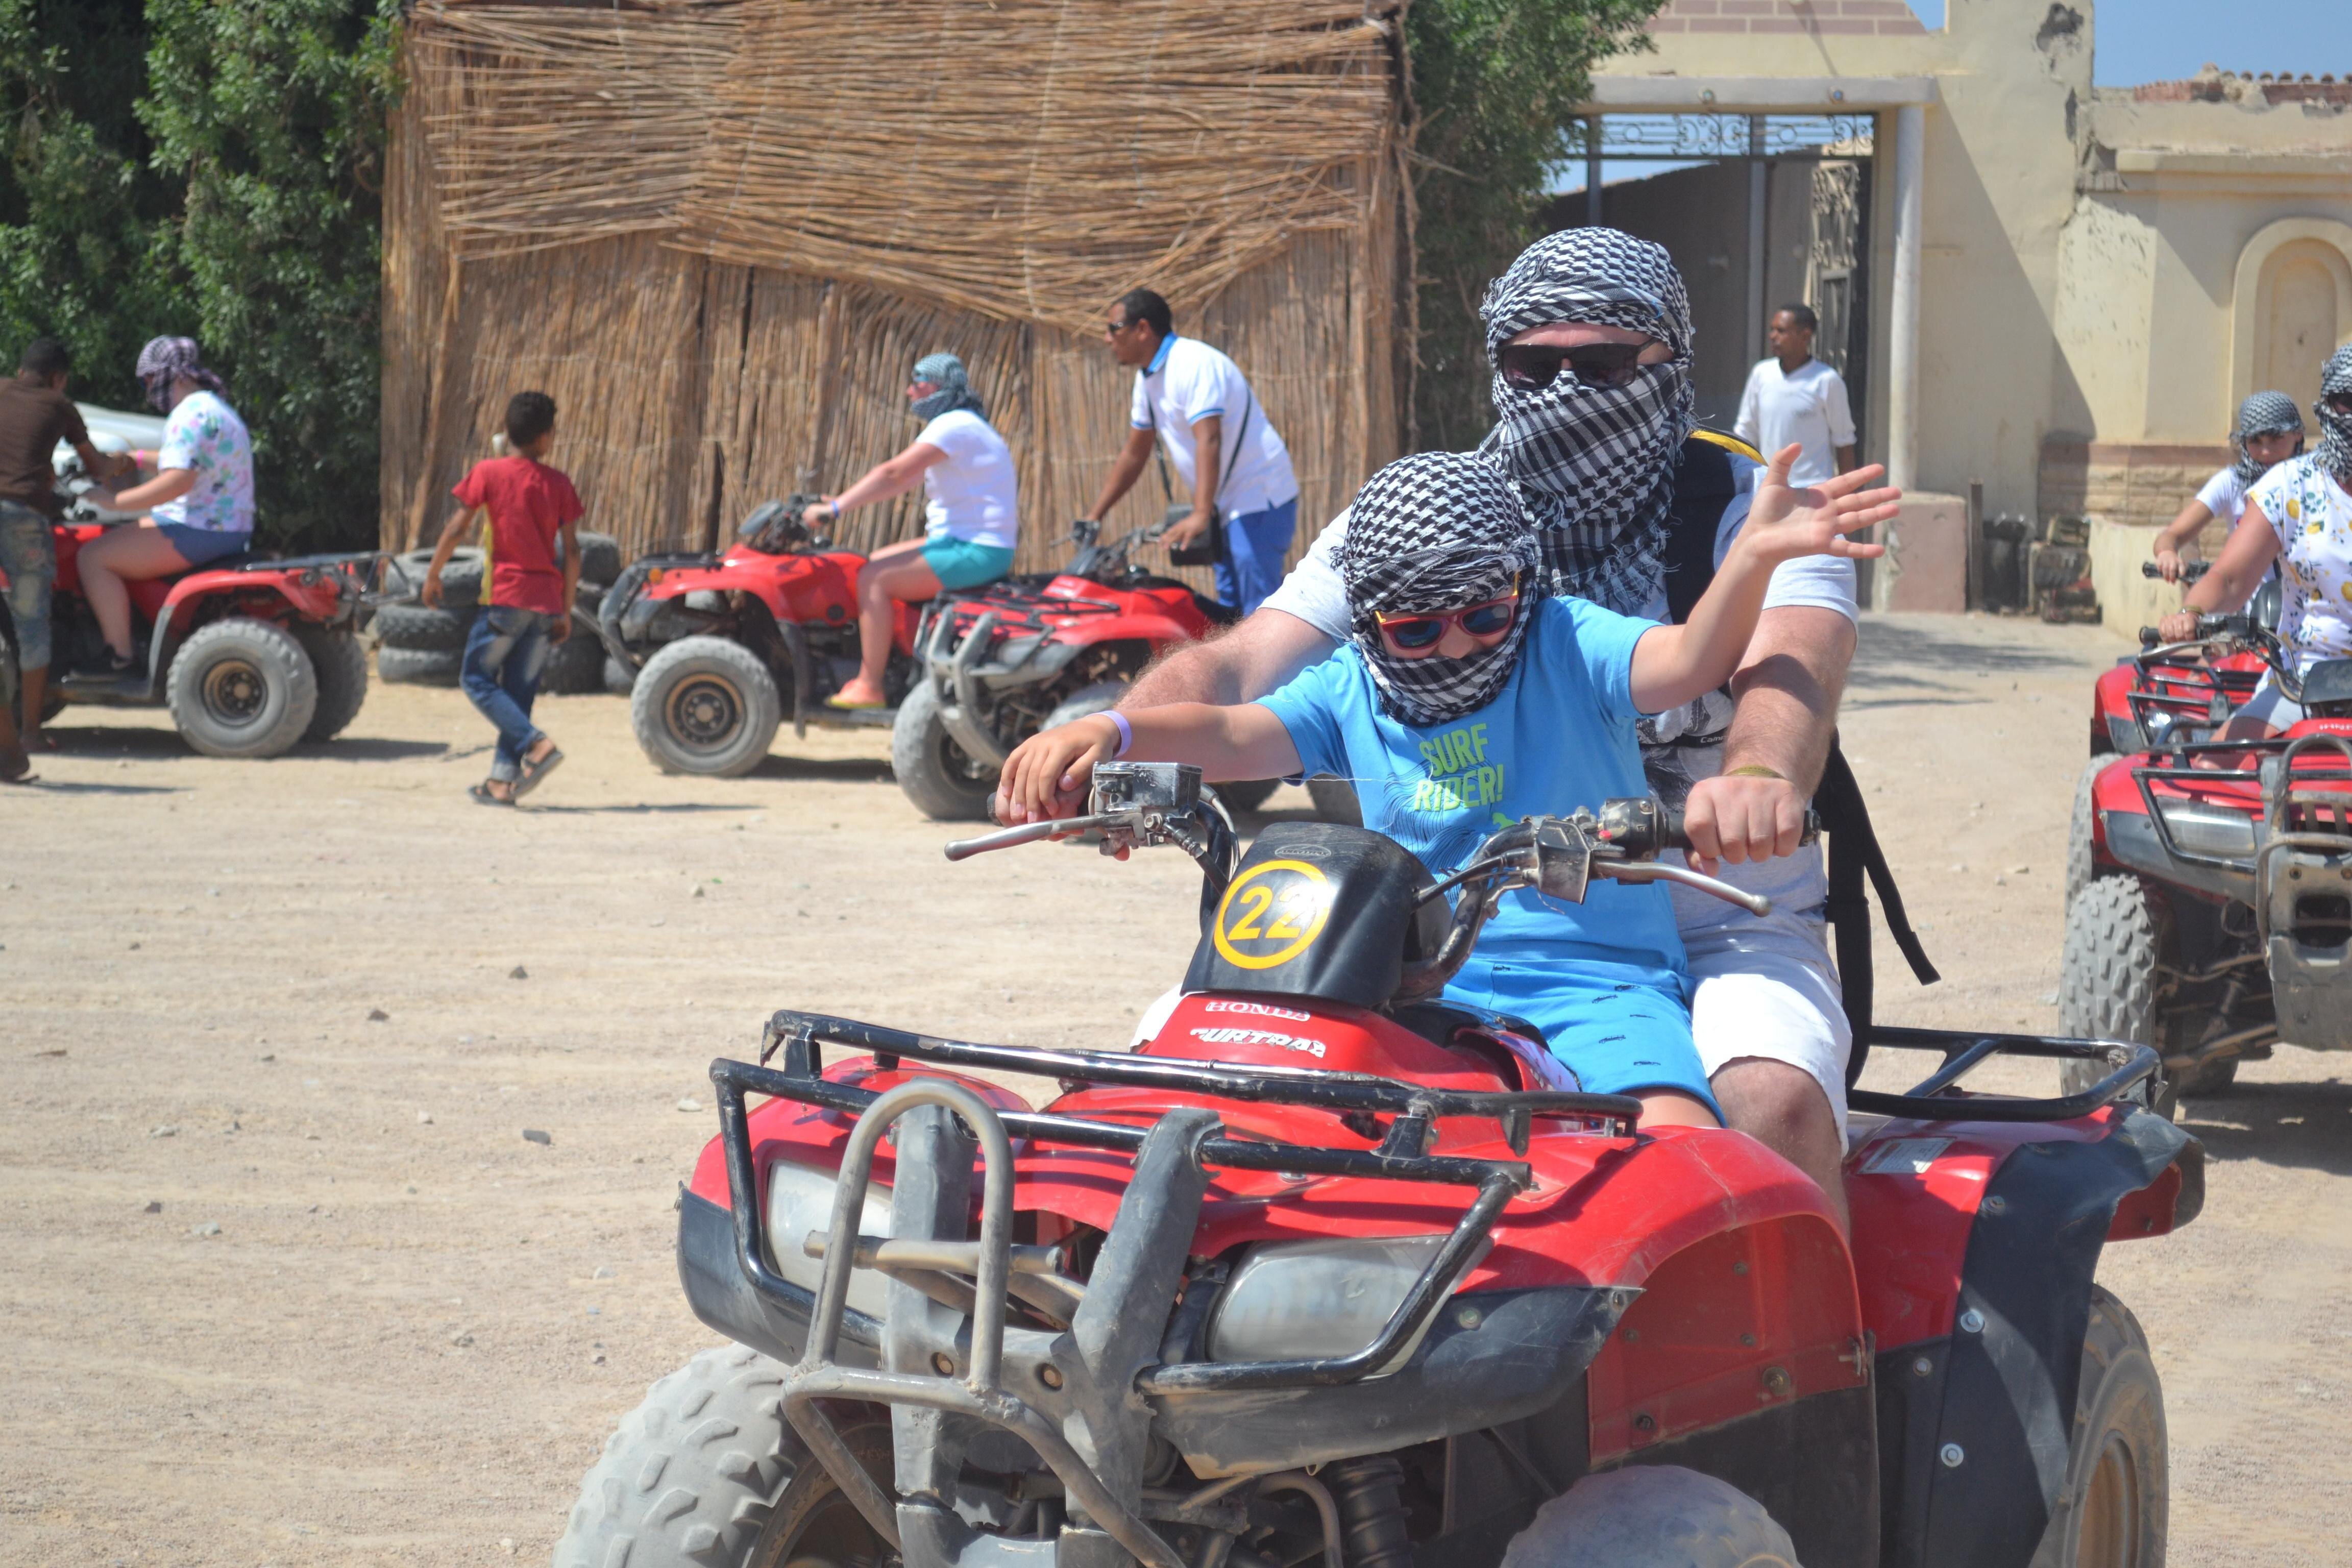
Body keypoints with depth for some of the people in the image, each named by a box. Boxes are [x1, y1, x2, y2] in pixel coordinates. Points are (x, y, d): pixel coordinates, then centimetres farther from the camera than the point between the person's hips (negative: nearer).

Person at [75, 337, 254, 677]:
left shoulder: (191, 414, -17)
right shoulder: (215, 407, 17)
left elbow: (179, 480, -29)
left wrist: (114, 502, -24)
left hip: (199, 533, -11)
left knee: (93, 557, -11)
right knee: (116, 539, 27)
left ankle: (121, 657, -10)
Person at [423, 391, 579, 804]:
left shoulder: (488, 473, -4)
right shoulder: (559, 482, 4)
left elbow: (458, 527, -5)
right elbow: (572, 550, 2)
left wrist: (433, 575, 8)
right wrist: (566, 611, 8)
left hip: (506, 598, -4)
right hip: (546, 602, 4)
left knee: (476, 678, 5)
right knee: (519, 691, 9)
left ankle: (535, 743, -13)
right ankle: (503, 781, 6)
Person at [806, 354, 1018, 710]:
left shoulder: (954, 426, -14)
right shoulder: (958, 424, 19)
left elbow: (893, 474, -23)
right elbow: (904, 480, 17)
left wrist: (836, 508, -23)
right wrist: (842, 502, 11)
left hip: (975, 552, -11)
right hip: (961, 541, 11)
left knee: (874, 578, -17)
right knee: (874, 564, 16)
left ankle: (869, 687, -17)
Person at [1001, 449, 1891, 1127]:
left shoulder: (1567, 646, 6)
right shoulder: (1347, 693, 12)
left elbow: (1688, 663, -11)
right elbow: (1234, 735, -3)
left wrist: (1753, 559, -31)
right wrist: (1110, 733, -24)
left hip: (1592, 983, -2)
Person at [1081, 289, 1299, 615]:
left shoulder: (1194, 364, -19)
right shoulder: (1148, 378, 12)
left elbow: (1209, 441, -30)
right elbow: (1134, 454, 19)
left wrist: (1200, 515, -40)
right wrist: (1093, 516, 17)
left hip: (1259, 505, -10)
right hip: (1226, 508, 10)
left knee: (1258, 610, -17)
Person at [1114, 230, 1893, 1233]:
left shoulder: (1752, 511, -4)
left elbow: (1795, 660, -26)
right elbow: (1240, 664, -6)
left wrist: (1760, 772, -52)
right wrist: (1118, 735, -30)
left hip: (1718, 924, -2)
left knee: (1774, 1106, -34)